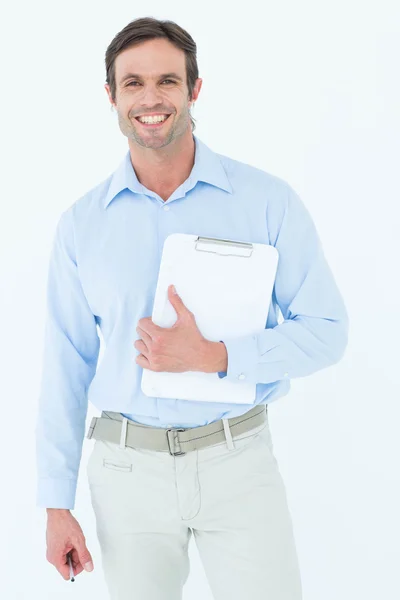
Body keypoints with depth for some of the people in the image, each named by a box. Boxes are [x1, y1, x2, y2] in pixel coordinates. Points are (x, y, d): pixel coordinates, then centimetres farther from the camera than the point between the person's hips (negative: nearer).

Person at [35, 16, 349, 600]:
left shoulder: (268, 200, -5)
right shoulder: (81, 224, 1)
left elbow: (327, 330, -5)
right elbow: (65, 367, 4)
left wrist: (214, 356, -20)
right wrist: (57, 503, 3)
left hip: (239, 461, -1)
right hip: (127, 467, 2)